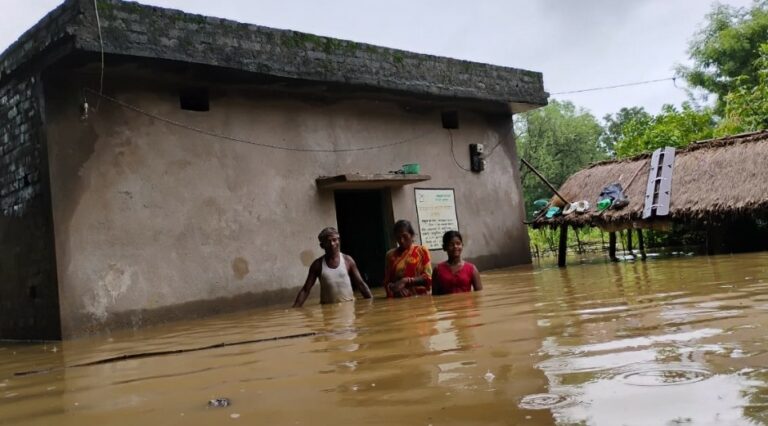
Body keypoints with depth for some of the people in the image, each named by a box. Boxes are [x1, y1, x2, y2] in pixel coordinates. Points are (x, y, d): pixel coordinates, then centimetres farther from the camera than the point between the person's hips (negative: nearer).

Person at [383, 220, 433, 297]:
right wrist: (395, 287, -9)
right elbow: (387, 282, 11)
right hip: (398, 299, 1)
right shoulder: (390, 255, 10)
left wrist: (406, 281, -10)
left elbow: (427, 278, 1)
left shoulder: (422, 250, 7)